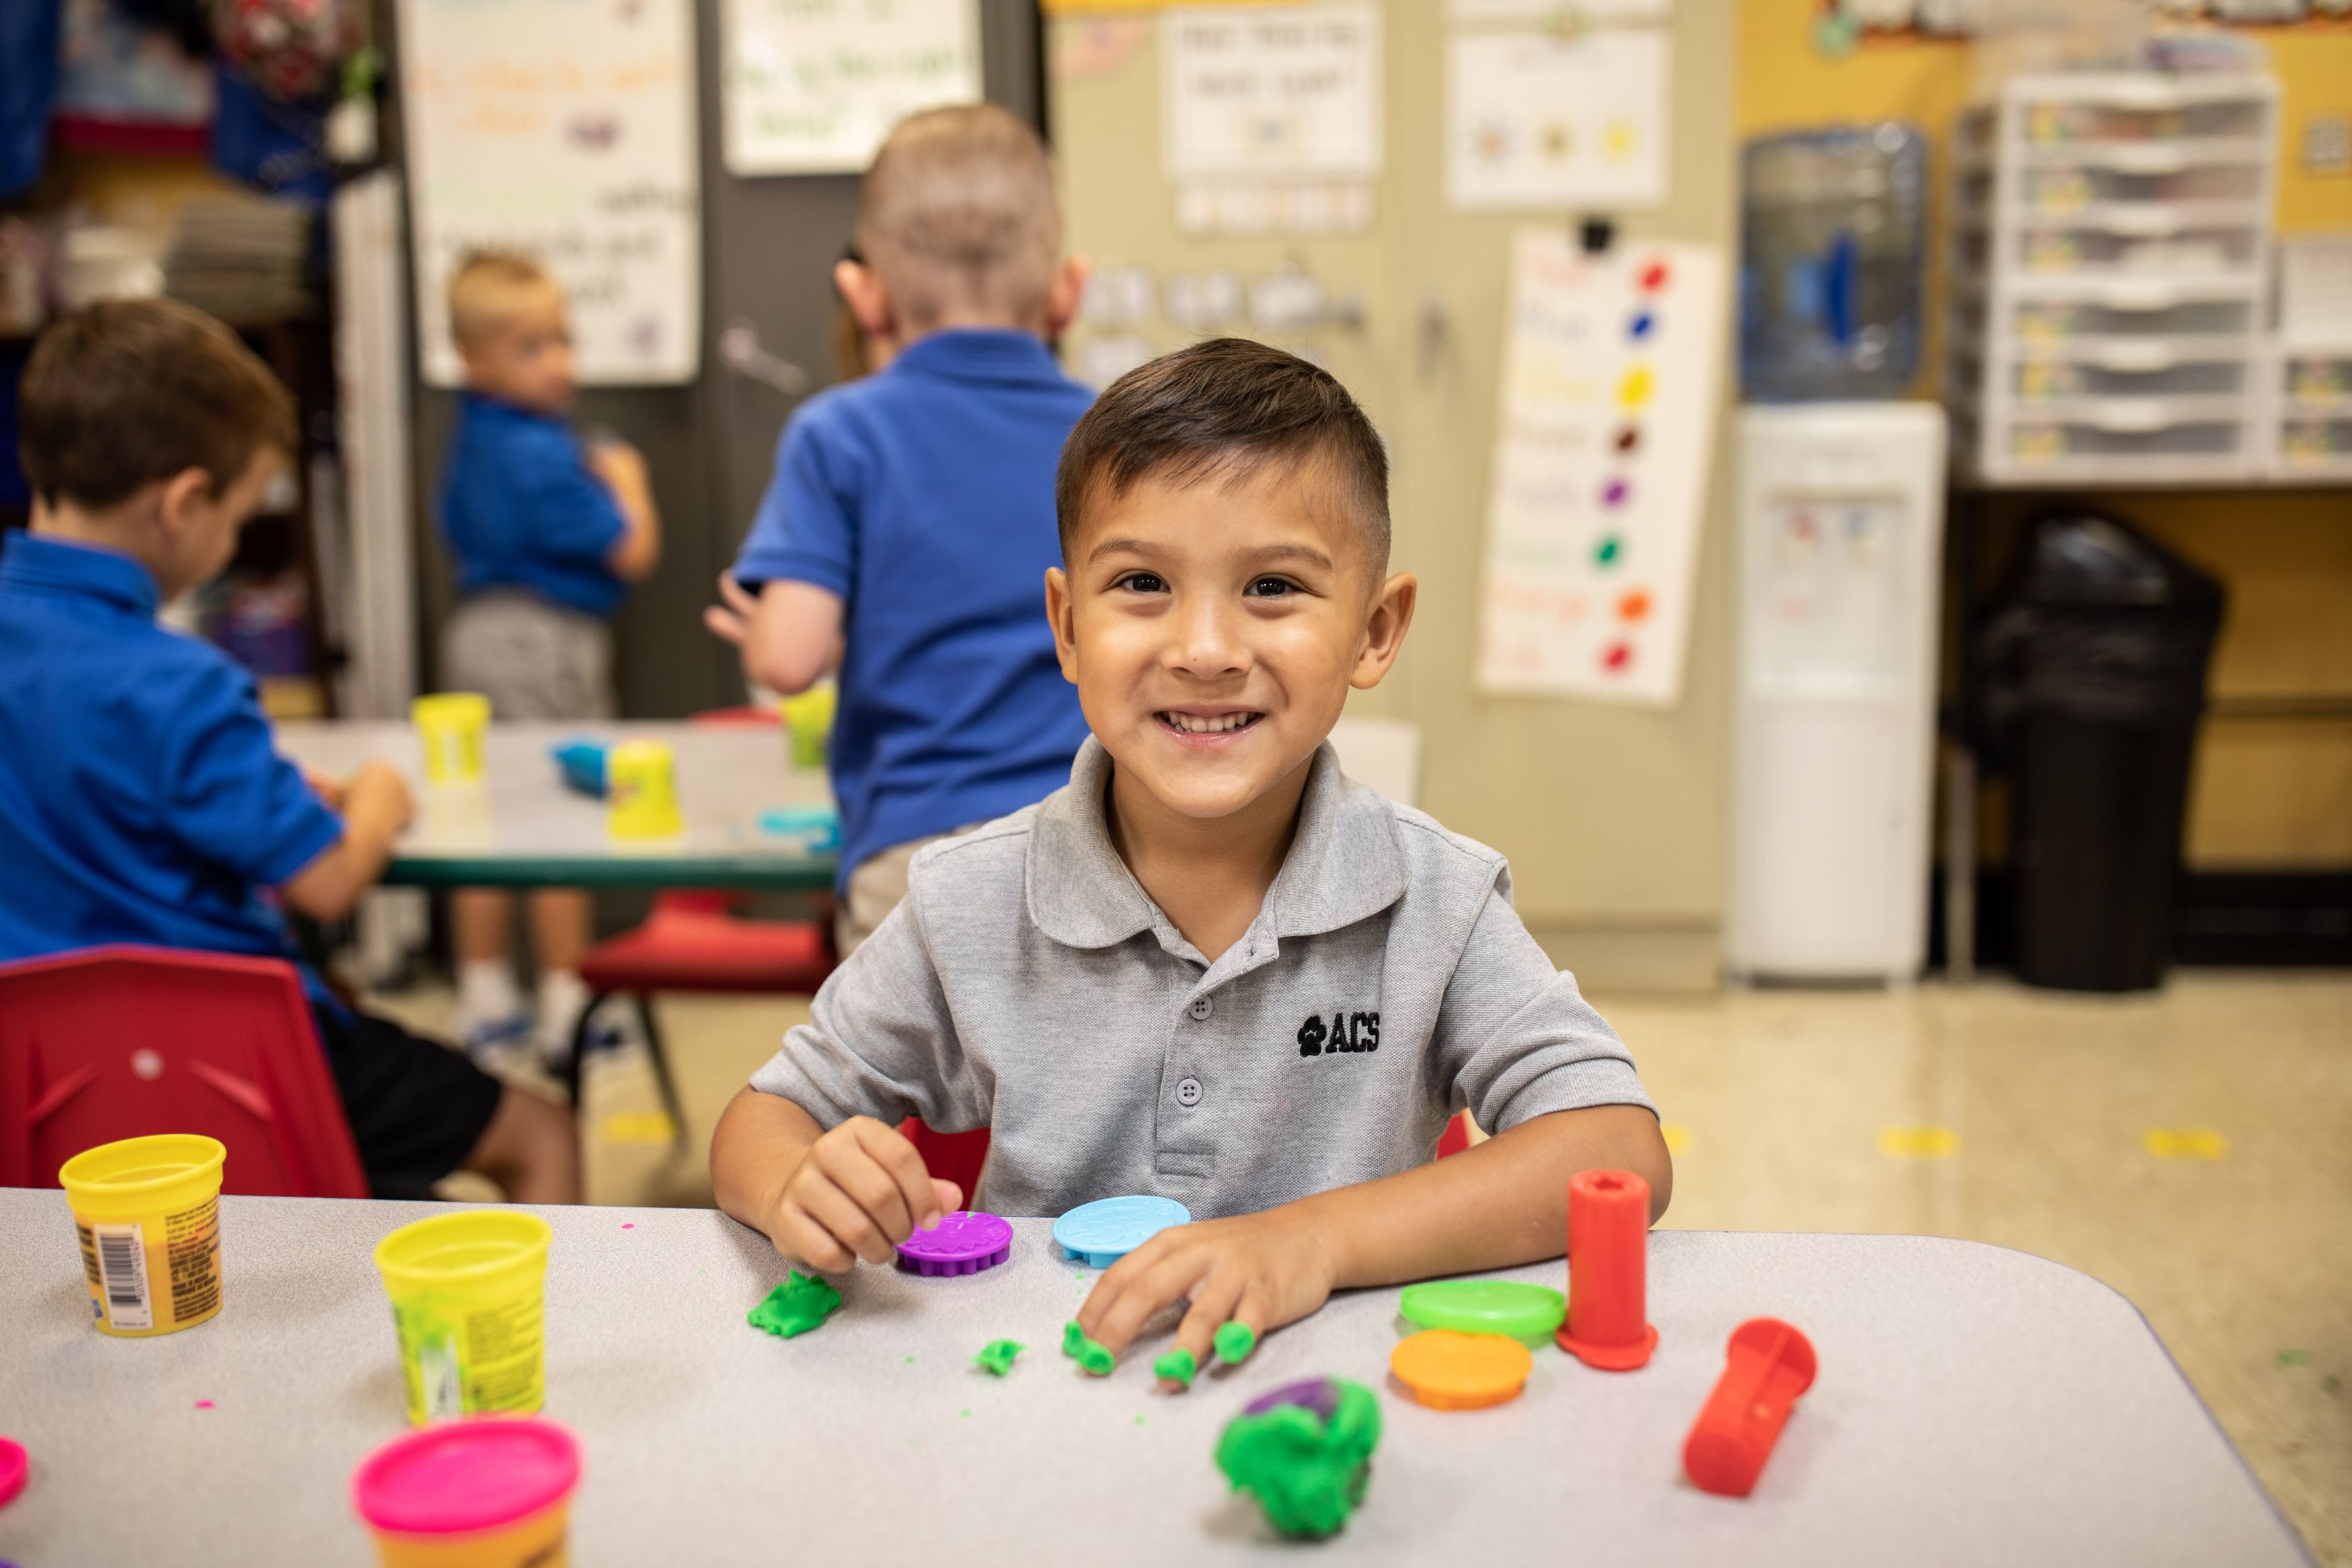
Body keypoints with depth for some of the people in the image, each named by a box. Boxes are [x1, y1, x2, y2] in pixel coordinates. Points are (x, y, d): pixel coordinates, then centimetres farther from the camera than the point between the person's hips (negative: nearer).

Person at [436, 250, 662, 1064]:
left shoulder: (470, 442, 7)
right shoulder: (544, 457, -21)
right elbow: (634, 553, -18)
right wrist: (624, 478, 1)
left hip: (477, 629, 9)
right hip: (547, 640, -9)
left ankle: (484, 997, 24)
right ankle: (564, 1006, 8)